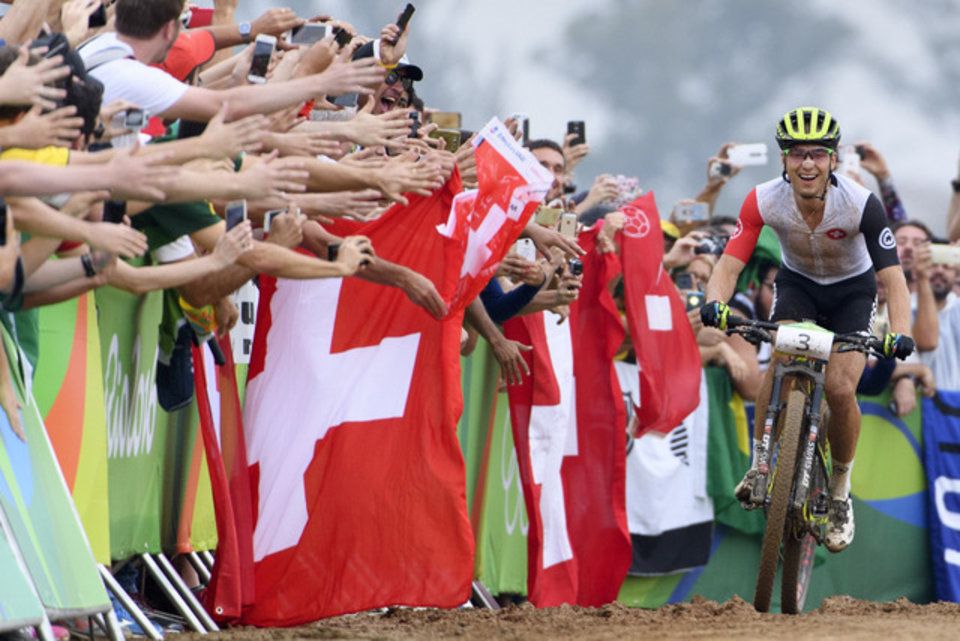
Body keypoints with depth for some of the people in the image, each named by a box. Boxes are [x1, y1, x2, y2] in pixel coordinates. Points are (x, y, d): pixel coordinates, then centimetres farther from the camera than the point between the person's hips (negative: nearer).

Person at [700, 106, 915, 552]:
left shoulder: (861, 204, -31)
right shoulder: (765, 201, -25)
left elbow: (892, 274, -33)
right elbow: (730, 263, -27)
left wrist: (900, 333, -50)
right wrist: (714, 302, -49)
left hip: (852, 290, -1)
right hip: (797, 283, 1)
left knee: (840, 387, -19)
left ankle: (840, 493, 4)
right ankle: (759, 464, -12)